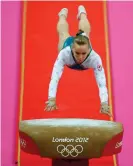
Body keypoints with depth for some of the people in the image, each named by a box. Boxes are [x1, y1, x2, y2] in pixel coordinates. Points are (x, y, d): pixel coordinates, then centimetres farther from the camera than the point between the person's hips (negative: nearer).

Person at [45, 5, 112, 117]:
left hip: (83, 43, 1)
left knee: (84, 31, 37)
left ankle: (82, 13, 69)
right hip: (67, 43, -1)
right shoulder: (65, 53, -50)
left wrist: (104, 103, -66)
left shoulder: (94, 57, -49)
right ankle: (63, 14, 68)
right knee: (63, 32, 36)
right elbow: (55, 77, -56)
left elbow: (101, 81, -55)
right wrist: (52, 99, -66)